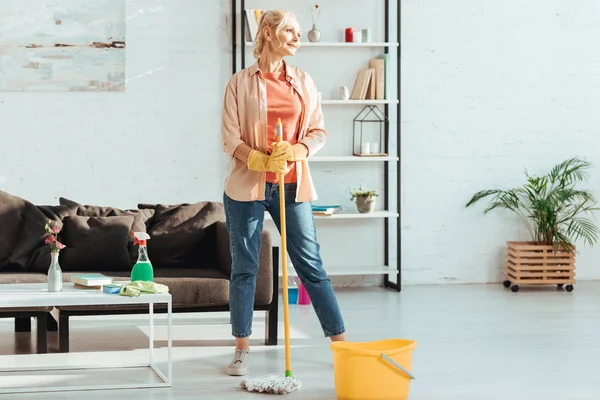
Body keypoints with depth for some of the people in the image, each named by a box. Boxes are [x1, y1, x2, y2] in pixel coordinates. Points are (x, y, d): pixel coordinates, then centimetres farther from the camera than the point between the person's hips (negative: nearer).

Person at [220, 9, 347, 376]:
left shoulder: (304, 82, 8)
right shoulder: (241, 83, -1)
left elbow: (319, 132, 7)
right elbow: (230, 139, -5)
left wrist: (295, 151, -13)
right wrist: (263, 160, -19)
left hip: (292, 186, 2)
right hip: (247, 186, -2)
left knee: (312, 265, 4)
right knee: (244, 268, 4)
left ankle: (341, 342, 9)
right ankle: (242, 350, 13)